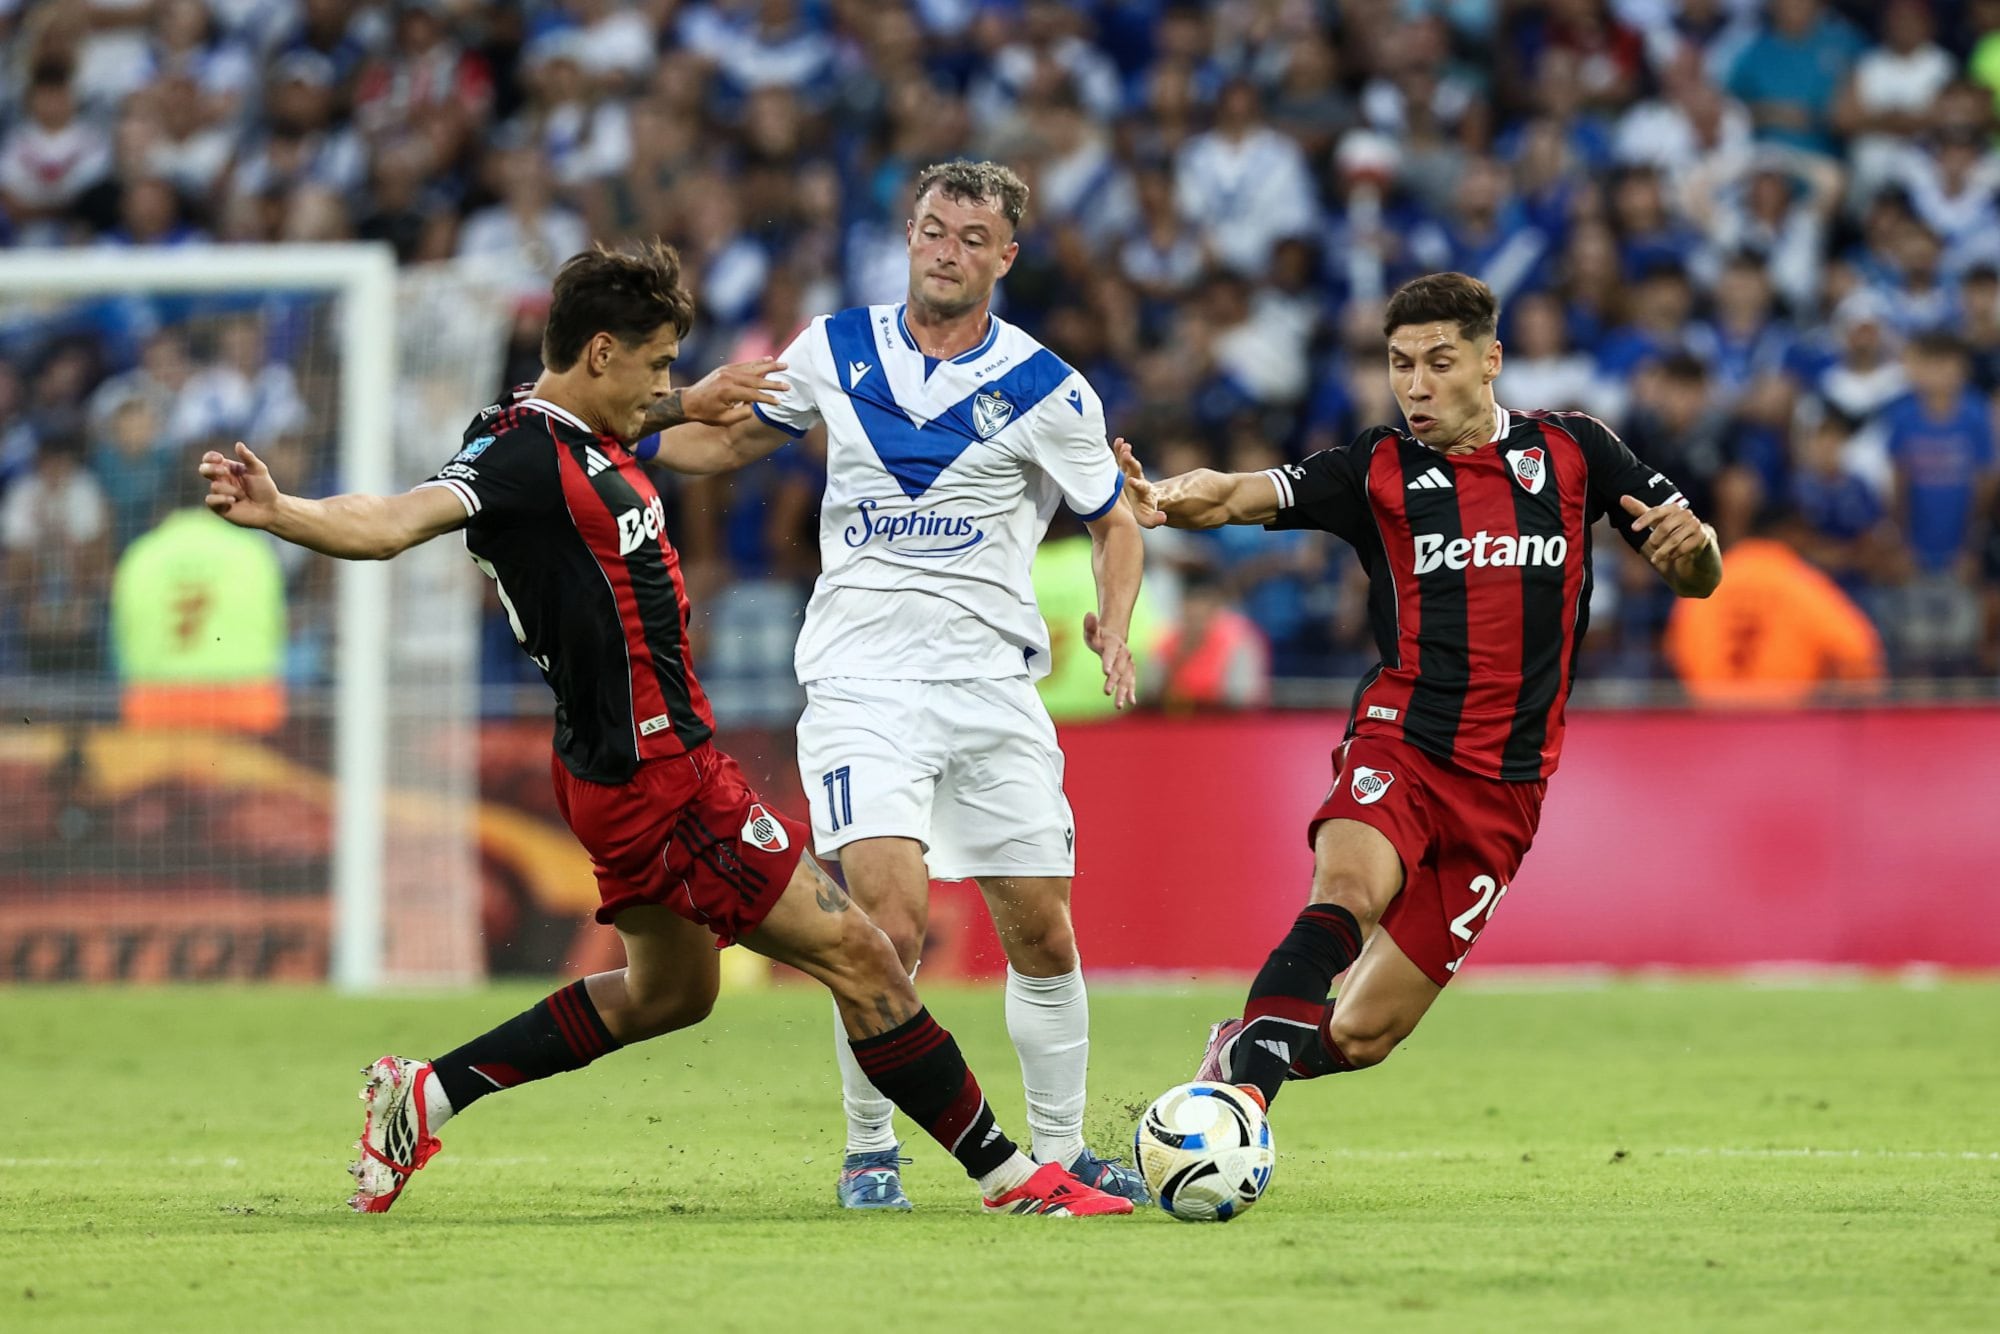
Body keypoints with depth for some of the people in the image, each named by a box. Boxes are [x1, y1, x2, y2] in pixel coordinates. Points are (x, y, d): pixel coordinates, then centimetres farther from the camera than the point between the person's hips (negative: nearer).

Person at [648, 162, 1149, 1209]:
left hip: (991, 680, 1)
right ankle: (869, 1152, -3)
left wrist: (1114, 624, -6)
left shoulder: (1047, 391, 0)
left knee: (1041, 931, 3)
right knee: (892, 915, -18)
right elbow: (732, 440, 21)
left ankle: (1061, 1151, 20)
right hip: (861, 679, -1)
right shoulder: (835, 349, 5)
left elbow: (1115, 522, 12)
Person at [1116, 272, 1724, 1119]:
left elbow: (1699, 578, 12)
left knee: (1358, 1034, -3)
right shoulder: (1378, 469, 4)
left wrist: (1693, 543, -13)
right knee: (1347, 890, -36)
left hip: (1504, 786, 1)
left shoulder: (1572, 452, 8)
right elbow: (1242, 495, -11)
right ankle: (1242, 1090, -41)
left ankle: (1234, 1061, 26)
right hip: (1399, 743, -1)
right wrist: (1164, 501, -34)